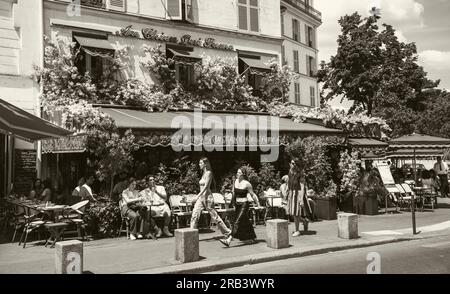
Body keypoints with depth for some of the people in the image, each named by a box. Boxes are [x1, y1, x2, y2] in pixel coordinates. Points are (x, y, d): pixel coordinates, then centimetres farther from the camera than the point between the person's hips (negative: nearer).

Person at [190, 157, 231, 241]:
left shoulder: (208, 173, -11)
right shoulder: (204, 173, 15)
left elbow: (206, 186, -19)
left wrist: (198, 196, -26)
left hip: (207, 196, -8)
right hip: (201, 197, 8)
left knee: (214, 216, -1)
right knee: (194, 216, -3)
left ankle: (227, 232, 11)